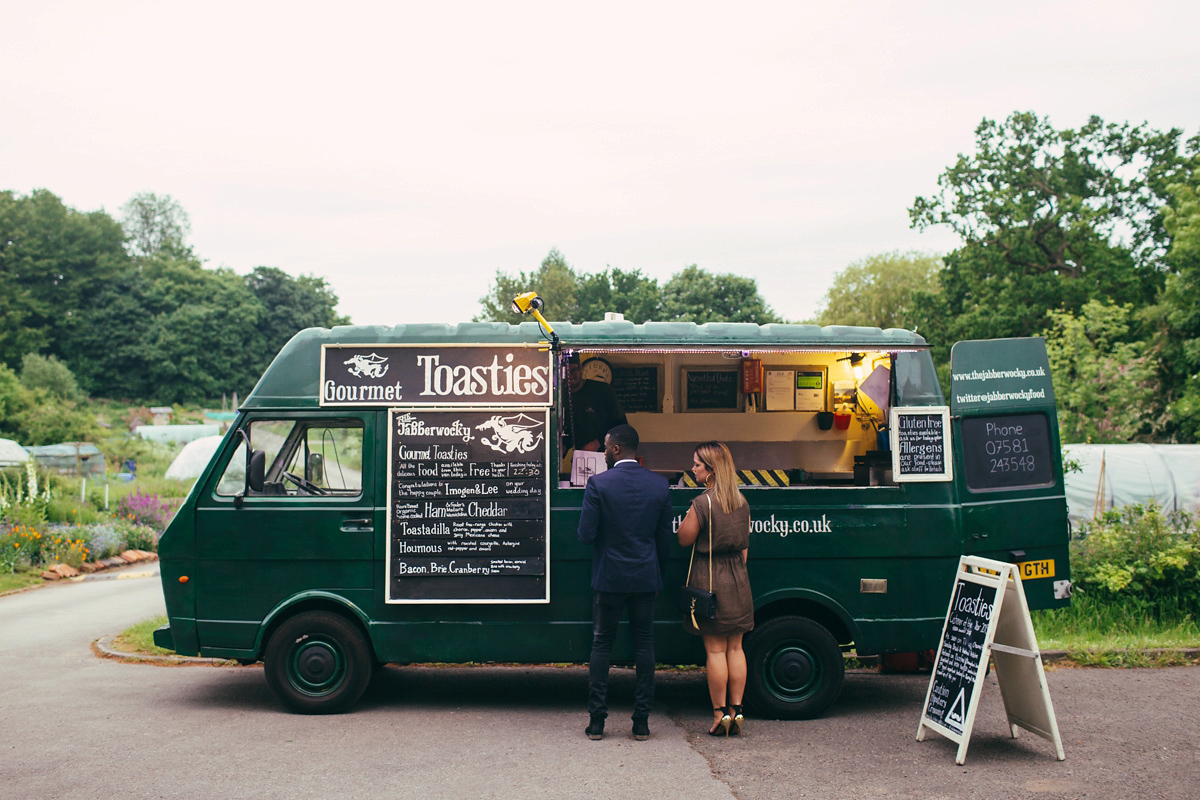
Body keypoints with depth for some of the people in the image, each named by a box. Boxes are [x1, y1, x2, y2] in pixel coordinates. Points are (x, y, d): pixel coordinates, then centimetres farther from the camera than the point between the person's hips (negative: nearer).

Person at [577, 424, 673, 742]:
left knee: (601, 645, 8)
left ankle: (596, 720, 11)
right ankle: (642, 721, 11)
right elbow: (665, 539, 4)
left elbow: (585, 534, -13)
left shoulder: (598, 484, -12)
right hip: (646, 578, 3)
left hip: (609, 578, -2)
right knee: (644, 645, 9)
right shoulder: (660, 485, 0)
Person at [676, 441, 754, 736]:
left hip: (708, 579, -6)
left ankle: (720, 713, 5)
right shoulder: (741, 502, 5)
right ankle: (736, 710, 13)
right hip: (738, 579, 6)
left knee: (714, 649, 1)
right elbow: (744, 545, 12)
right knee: (735, 648, 11)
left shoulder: (703, 503, -16)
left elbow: (684, 539, -7)